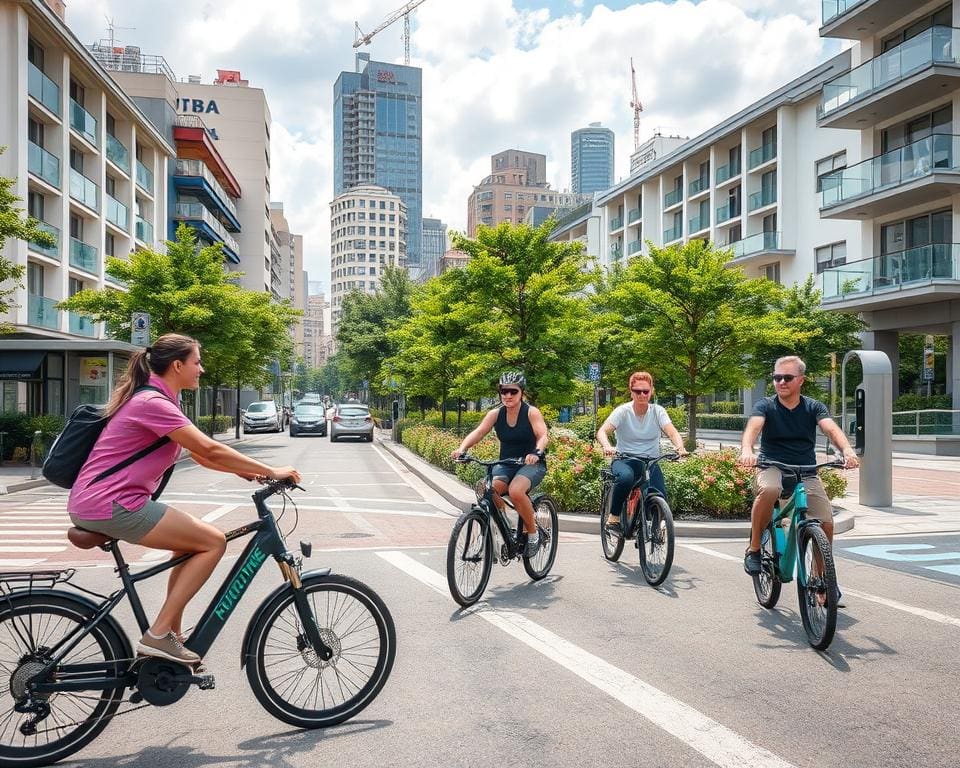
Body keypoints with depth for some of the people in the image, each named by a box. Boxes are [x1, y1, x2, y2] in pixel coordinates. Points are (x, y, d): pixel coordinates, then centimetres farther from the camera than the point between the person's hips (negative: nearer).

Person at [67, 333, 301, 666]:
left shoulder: (155, 400, 16)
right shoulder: (153, 403, -16)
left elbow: (199, 454, 16)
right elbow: (210, 450, -19)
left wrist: (249, 472, 7)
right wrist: (270, 471, -12)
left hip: (97, 501, 10)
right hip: (110, 504, -10)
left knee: (194, 539, 18)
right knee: (213, 542, -8)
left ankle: (172, 634, 18)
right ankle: (159, 635, -6)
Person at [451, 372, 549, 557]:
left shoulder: (531, 412, -11)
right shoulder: (495, 414, -2)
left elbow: (543, 436, -24)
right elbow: (478, 432, -13)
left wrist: (536, 453, -45)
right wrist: (462, 449, -32)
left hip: (532, 464, -4)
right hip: (505, 464, 4)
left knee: (516, 491, -33)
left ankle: (533, 533, -9)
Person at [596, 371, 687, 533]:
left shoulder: (658, 411, -1)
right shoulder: (622, 411, -7)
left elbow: (672, 432, -16)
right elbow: (602, 431, -19)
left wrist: (680, 447, -39)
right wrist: (607, 447, -42)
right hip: (624, 460, -2)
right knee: (625, 477, -37)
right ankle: (614, 516, -14)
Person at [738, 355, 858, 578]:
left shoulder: (813, 407, 5)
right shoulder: (766, 406, 0)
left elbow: (831, 429, -13)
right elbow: (752, 427, -20)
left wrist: (847, 450, -36)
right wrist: (746, 450, -43)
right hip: (772, 468, -2)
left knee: (826, 523, -13)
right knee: (769, 490, -37)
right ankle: (753, 549, -19)